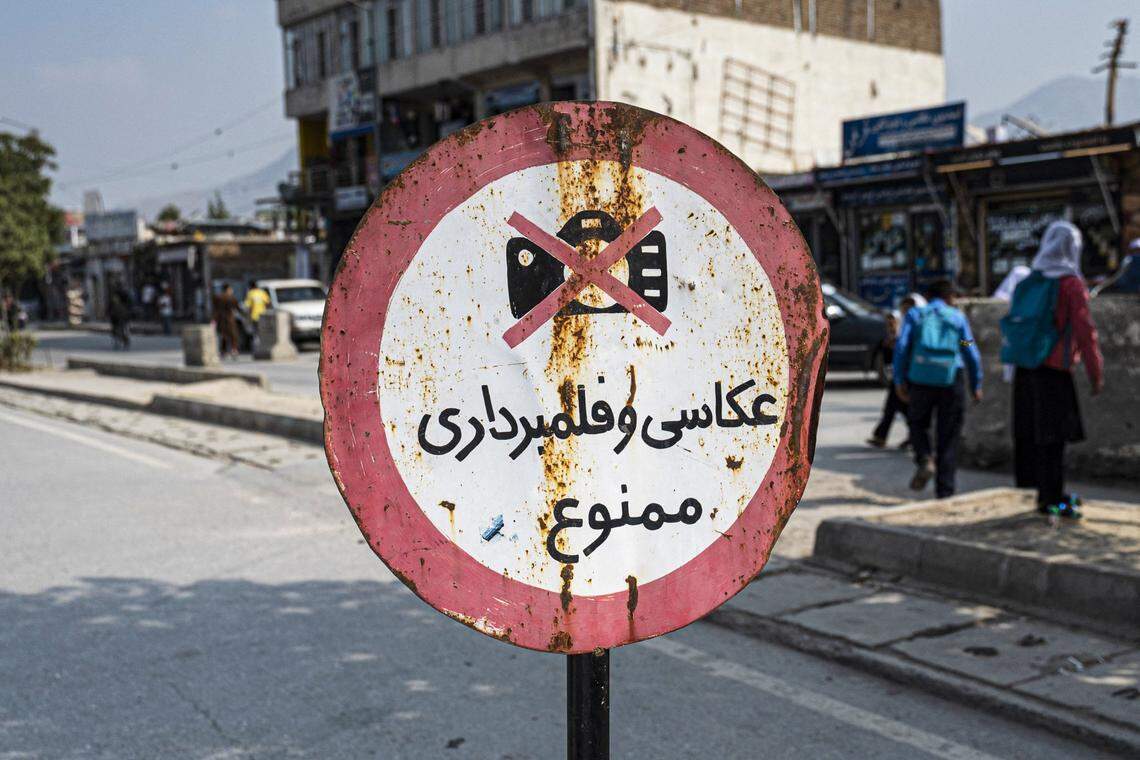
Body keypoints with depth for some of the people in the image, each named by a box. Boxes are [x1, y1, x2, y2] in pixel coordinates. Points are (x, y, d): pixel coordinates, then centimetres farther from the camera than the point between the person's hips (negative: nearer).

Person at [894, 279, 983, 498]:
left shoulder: (915, 314, 12)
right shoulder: (958, 317, 12)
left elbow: (902, 347, 0)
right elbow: (971, 354, 9)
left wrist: (899, 381, 1)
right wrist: (976, 386, 18)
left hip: (921, 379, 0)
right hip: (951, 380, 0)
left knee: (918, 423, 22)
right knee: (948, 437, 7)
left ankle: (924, 460, -5)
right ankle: (945, 490, 6)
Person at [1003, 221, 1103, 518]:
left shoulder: (1028, 282, 11)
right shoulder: (1071, 284, -7)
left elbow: (1012, 325, 13)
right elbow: (1084, 331, -11)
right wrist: (1096, 373, -5)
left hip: (1024, 369, 6)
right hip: (1054, 370, -6)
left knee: (1030, 433, 10)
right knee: (1053, 436, -2)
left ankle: (1048, 493, 21)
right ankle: (1052, 500, 0)